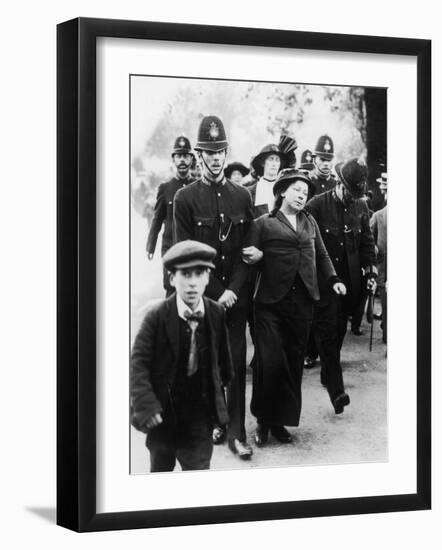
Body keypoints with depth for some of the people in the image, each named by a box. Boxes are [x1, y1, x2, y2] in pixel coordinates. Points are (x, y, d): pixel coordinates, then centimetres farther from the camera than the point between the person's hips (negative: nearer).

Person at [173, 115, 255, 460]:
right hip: (202, 294, -2)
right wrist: (216, 294, -11)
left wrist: (232, 290, -9)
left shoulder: (242, 196, 6)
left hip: (236, 295, 2)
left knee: (237, 362, 0)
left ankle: (237, 432, 3)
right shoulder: (186, 198, -3)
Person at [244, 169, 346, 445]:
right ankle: (264, 421, 7)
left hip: (303, 301, 5)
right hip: (271, 302, -4)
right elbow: (250, 259, 1)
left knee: (294, 362, 5)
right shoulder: (263, 223, 2)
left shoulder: (310, 222, 17)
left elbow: (322, 255, 23)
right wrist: (256, 257, -21)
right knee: (270, 361, -9)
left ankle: (281, 421, 15)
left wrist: (333, 279, 9)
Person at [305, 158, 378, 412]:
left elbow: (367, 241, 14)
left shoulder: (361, 207, 5)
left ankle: (329, 373, 29)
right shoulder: (317, 205, -10)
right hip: (323, 278, -5)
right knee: (327, 331, -9)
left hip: (350, 278, 5)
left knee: (339, 330, 12)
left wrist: (371, 270, 5)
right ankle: (336, 387, -11)